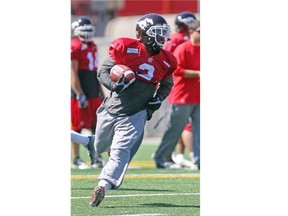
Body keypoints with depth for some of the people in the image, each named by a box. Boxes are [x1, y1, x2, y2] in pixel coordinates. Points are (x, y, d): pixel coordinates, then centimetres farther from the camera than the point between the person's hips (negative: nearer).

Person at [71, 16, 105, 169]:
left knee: (97, 126, 7)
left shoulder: (92, 46, 14)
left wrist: (100, 91, 20)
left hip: (94, 94, 8)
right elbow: (73, 74, -16)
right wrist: (80, 95, -19)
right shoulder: (74, 47, -13)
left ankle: (96, 157, 12)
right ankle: (77, 159, 5)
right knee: (77, 127, -1)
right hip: (80, 94, -8)